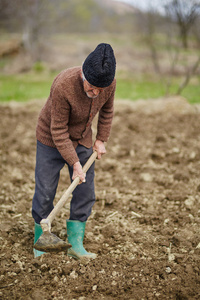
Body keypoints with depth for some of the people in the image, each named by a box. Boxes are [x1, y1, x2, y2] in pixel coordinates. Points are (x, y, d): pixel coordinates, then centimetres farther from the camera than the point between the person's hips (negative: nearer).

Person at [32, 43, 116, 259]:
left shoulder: (109, 83, -19)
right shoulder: (63, 86, -35)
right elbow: (58, 131, -27)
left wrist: (101, 139, 3)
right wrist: (75, 163, -26)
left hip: (82, 139, 5)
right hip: (51, 140, -5)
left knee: (85, 193, 2)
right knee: (45, 192, -2)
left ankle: (75, 243, 12)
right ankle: (40, 240, 17)